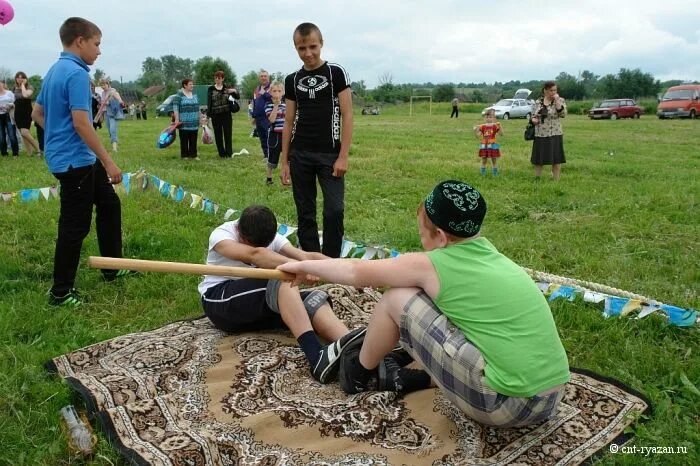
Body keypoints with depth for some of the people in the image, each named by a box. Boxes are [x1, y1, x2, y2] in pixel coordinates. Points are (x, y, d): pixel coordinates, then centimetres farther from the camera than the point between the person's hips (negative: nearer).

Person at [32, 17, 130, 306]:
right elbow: (81, 123, -25)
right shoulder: (76, 73, -18)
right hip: (74, 160, -10)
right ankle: (60, 292, 9)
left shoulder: (55, 71, 12)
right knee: (75, 226, -2)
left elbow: (37, 114, 19)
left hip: (81, 158, 10)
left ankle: (112, 269, 29)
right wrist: (109, 162, -22)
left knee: (109, 204, 19)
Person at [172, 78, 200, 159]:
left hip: (194, 122, 5)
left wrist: (199, 117, 16)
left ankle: (193, 155, 11)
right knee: (184, 139, 1)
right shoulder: (179, 95, -6)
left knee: (193, 139, 6)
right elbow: (175, 108, -10)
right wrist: (176, 119, -16)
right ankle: (184, 155, 7)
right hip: (184, 122, -5)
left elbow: (197, 106, 18)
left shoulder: (194, 94, 12)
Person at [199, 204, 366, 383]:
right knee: (284, 279, -33)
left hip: (260, 303, 5)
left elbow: (306, 255, -15)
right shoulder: (221, 235, -13)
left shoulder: (273, 238, 3)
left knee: (315, 298, -24)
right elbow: (253, 255, -35)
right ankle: (317, 357, -49)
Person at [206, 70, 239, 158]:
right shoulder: (211, 89, 5)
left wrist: (234, 91, -16)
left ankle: (229, 153, 6)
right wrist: (208, 115, -6)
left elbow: (238, 97, 6)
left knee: (227, 134, -1)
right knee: (218, 135, 5)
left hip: (226, 114, -1)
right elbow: (209, 102, 2)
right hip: (215, 115, 1)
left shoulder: (227, 87, 5)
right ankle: (222, 153, 14)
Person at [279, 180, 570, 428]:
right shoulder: (489, 255, 12)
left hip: (508, 404, -8)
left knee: (397, 299, 0)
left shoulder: (432, 265, -9)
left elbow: (356, 272, 4)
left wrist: (303, 266, 21)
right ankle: (409, 378, 29)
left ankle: (359, 372, 22)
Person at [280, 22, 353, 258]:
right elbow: (289, 122, 13)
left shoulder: (336, 73, -1)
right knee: (305, 213, 8)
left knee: (334, 210, -10)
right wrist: (284, 161, 9)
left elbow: (347, 115, -4)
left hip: (329, 155, -3)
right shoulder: (292, 80, 10)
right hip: (299, 156, 4)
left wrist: (343, 156, -11)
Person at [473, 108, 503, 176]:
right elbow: (478, 135, 0)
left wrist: (500, 127, -24)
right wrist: (475, 130, -17)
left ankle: (495, 174, 13)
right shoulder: (482, 126, 4)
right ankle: (483, 174, 16)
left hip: (493, 146, -2)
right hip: (484, 146, 2)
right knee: (483, 161, 6)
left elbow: (501, 134, -11)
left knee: (494, 162, 5)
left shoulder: (495, 126, -2)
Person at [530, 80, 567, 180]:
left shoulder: (560, 100, -2)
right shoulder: (538, 102, 7)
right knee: (538, 159, 9)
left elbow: (563, 114, -16)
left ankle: (556, 181, 11)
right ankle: (536, 179, 23)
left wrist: (556, 100, -18)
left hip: (554, 135, -3)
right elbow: (533, 115, 17)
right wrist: (533, 119, -5)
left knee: (556, 160, 0)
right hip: (540, 135, 3)